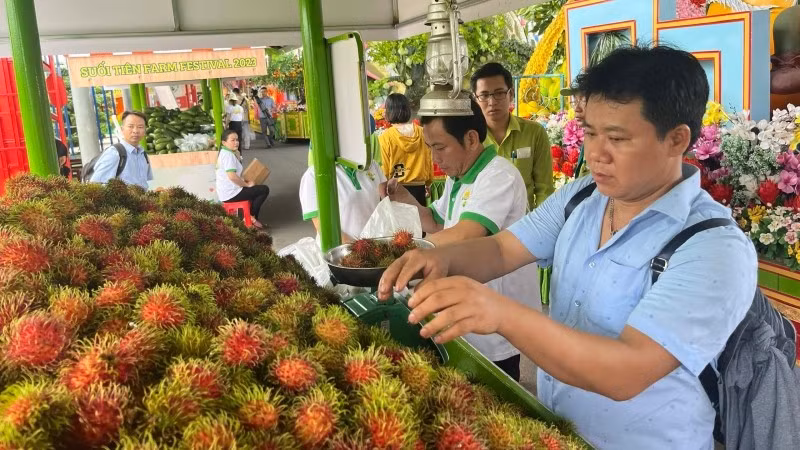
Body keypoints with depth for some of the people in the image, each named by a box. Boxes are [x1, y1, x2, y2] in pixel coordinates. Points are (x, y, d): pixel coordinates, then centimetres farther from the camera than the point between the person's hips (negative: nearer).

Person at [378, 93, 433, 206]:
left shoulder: (386, 137, -12)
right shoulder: (422, 132, -4)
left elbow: (384, 168, -7)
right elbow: (429, 161, 5)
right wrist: (428, 182, 20)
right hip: (418, 187, 2)